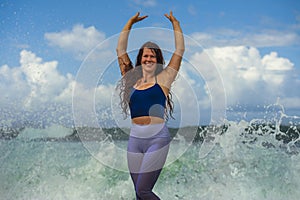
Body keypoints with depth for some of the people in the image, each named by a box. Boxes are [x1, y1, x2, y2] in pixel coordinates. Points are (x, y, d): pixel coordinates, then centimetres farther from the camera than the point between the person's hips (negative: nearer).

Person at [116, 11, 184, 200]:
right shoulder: (132, 79, 13)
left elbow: (180, 50, 7)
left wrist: (175, 23, 13)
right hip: (135, 139, 4)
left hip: (157, 138, -3)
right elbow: (121, 50, 16)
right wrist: (130, 23, 17)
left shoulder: (163, 79, 6)